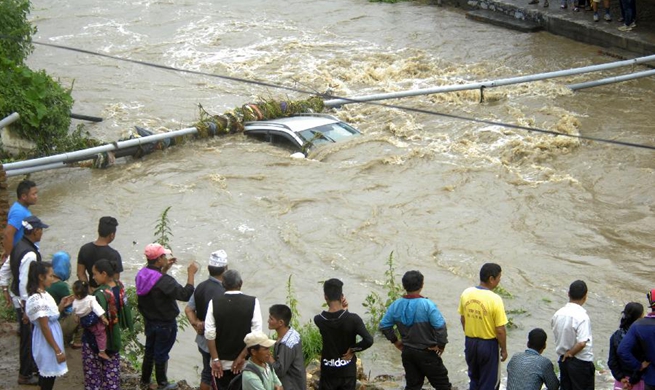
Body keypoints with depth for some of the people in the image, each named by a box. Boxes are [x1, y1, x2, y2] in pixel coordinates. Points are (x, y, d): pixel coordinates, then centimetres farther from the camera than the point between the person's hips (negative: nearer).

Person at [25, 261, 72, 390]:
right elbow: (44, 327, -24)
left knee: (46, 373, 19)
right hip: (47, 343, -9)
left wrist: (61, 305, 3)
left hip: (51, 337, 9)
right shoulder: (38, 300, -25)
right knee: (49, 375, 2)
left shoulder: (43, 294, 4)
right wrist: (58, 350, -21)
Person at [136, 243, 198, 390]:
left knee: (149, 350, 24)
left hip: (149, 321, 7)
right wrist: (191, 274, -28)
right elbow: (185, 295, -34)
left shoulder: (141, 274, -7)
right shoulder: (164, 281, -33)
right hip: (165, 324, -7)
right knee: (161, 354, 11)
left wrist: (165, 268, 8)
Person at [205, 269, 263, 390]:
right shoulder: (252, 302, -10)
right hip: (244, 363, 0)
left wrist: (215, 359, -3)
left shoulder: (214, 303, -8)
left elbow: (210, 335, -9)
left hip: (221, 363, 1)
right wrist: (242, 357, -7)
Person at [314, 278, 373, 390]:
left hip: (328, 371, 1)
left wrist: (342, 309, -6)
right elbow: (368, 340, -25)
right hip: (347, 370, -1)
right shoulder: (352, 319, -19)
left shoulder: (319, 320, -11)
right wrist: (352, 350, -11)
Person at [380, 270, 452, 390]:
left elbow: (384, 325, 4)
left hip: (407, 353, 5)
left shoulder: (396, 305, -3)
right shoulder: (427, 305, -20)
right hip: (426, 353, -5)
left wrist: (395, 341, 13)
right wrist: (441, 345, -11)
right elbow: (440, 326, -25)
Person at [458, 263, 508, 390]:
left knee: (474, 378, 24)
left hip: (470, 342, 5)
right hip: (488, 345, -5)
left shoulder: (466, 293, -7)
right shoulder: (495, 300, -24)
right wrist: (504, 349, -5)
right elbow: (500, 330, -19)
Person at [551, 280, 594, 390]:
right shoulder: (582, 317, -22)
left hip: (563, 360, 6)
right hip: (581, 362, -6)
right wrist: (570, 353, -13)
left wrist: (566, 354, 13)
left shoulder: (558, 314, -1)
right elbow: (582, 343, -29)